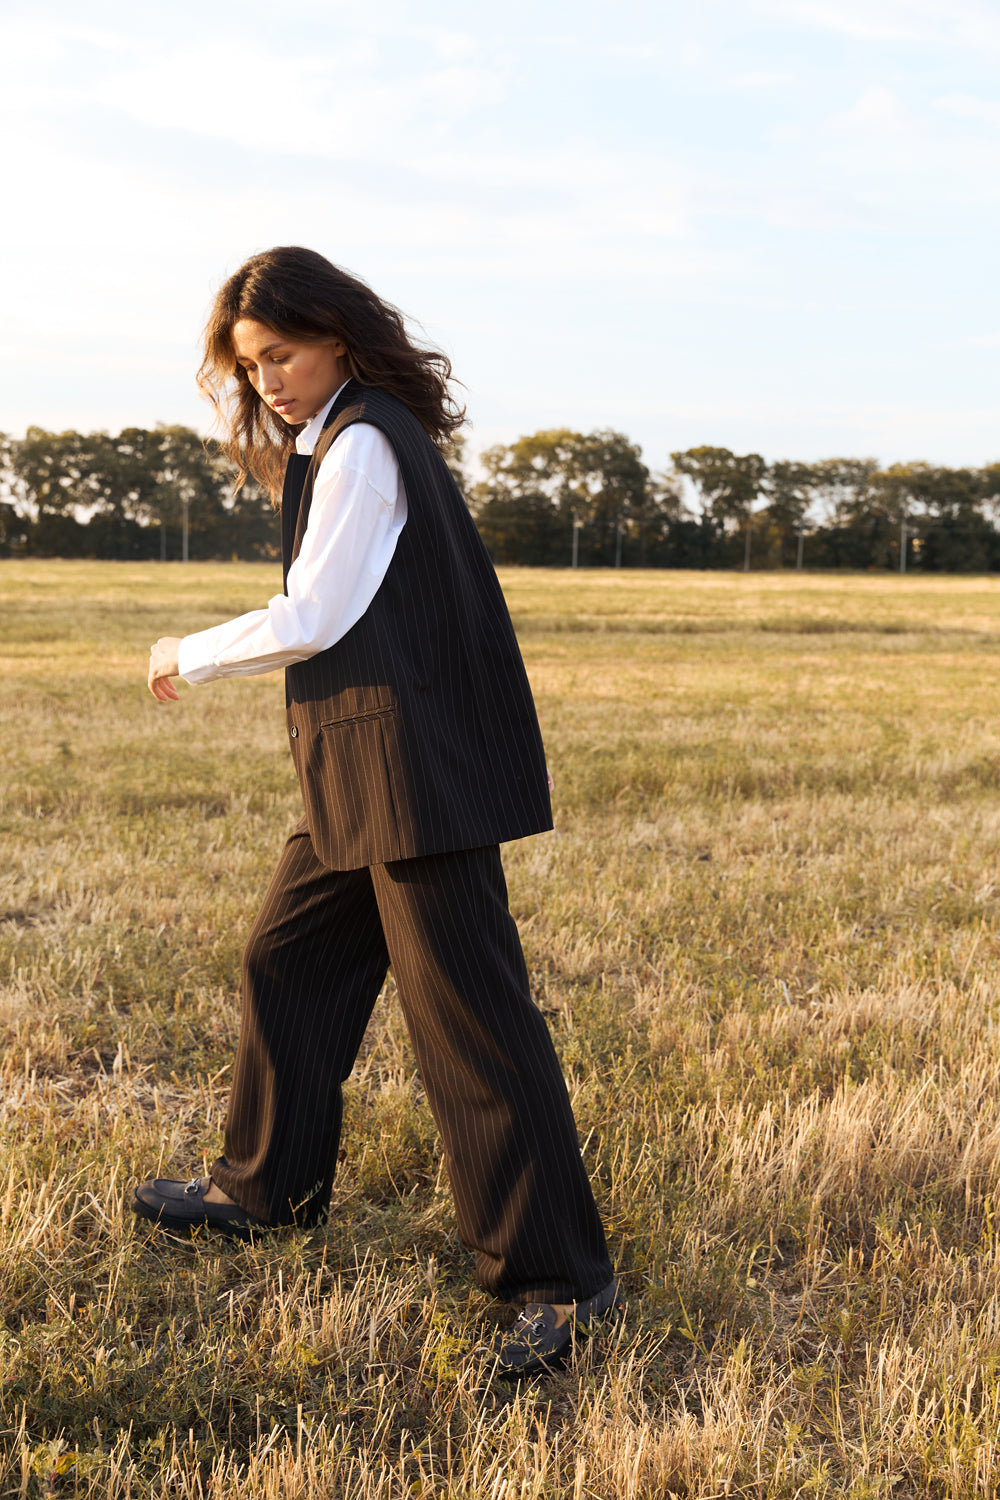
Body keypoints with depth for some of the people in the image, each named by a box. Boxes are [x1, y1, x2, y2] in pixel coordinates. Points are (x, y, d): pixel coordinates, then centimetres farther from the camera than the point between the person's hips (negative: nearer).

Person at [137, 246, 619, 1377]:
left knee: (466, 1012, -9)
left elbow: (312, 620, -14)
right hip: (364, 773, 11)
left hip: (419, 767, -11)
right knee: (287, 961, 19)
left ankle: (561, 1279, -3)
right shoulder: (330, 442, 18)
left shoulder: (363, 443, -13)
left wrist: (189, 656, -1)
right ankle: (269, 1187, 37)